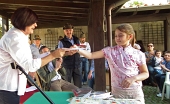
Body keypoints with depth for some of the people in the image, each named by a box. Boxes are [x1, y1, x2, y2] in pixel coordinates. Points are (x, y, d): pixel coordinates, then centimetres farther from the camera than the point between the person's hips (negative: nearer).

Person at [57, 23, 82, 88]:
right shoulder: (61, 42, -2)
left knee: (78, 85, 6)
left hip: (77, 65, 3)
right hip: (67, 66, -3)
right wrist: (67, 53, -27)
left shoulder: (77, 40, 10)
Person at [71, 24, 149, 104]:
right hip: (117, 91, 1)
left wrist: (134, 78, -17)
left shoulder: (138, 54, -3)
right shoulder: (109, 51, -2)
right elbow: (91, 55, -7)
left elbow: (145, 74, 1)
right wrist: (78, 50, -22)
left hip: (135, 91, 0)